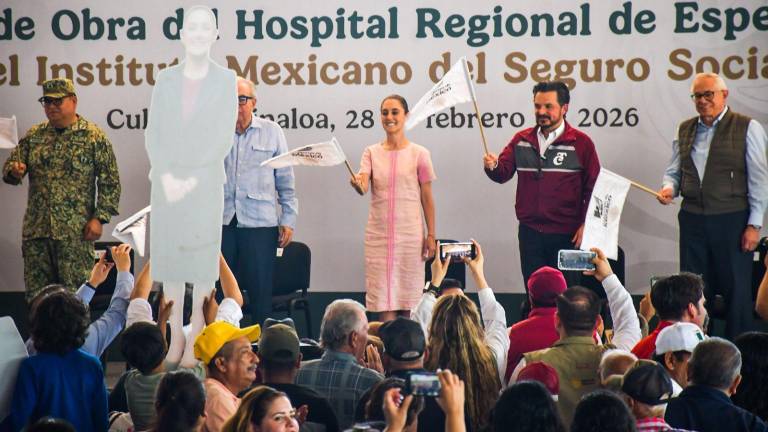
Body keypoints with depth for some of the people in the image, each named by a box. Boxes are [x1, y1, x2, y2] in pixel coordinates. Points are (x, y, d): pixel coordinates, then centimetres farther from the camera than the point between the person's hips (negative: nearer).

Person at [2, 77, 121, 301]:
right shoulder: (34, 135, 12)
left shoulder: (94, 137, -1)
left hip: (76, 232, -4)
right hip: (36, 231, 4)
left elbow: (110, 182, -2)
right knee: (35, 295, 6)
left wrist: (99, 218, -10)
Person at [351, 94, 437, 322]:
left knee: (408, 299, 0)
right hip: (378, 234, 2)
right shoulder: (372, 152, 8)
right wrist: (358, 184, -32)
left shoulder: (419, 154, 3)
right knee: (383, 300, -2)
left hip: (410, 234, -1)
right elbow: (363, 185, -8)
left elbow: (427, 198, 4)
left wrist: (431, 235, 0)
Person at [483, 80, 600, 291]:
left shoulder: (581, 143, -1)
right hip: (530, 232, 3)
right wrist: (493, 166, -21)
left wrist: (586, 224, -8)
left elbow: (593, 187, -1)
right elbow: (503, 173, 2)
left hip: (566, 234, -3)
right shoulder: (521, 140, 10)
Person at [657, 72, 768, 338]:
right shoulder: (685, 130, 12)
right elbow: (674, 171, 18)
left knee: (736, 290, -1)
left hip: (732, 220, -4)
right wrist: (669, 188, -6)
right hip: (693, 219, 4)